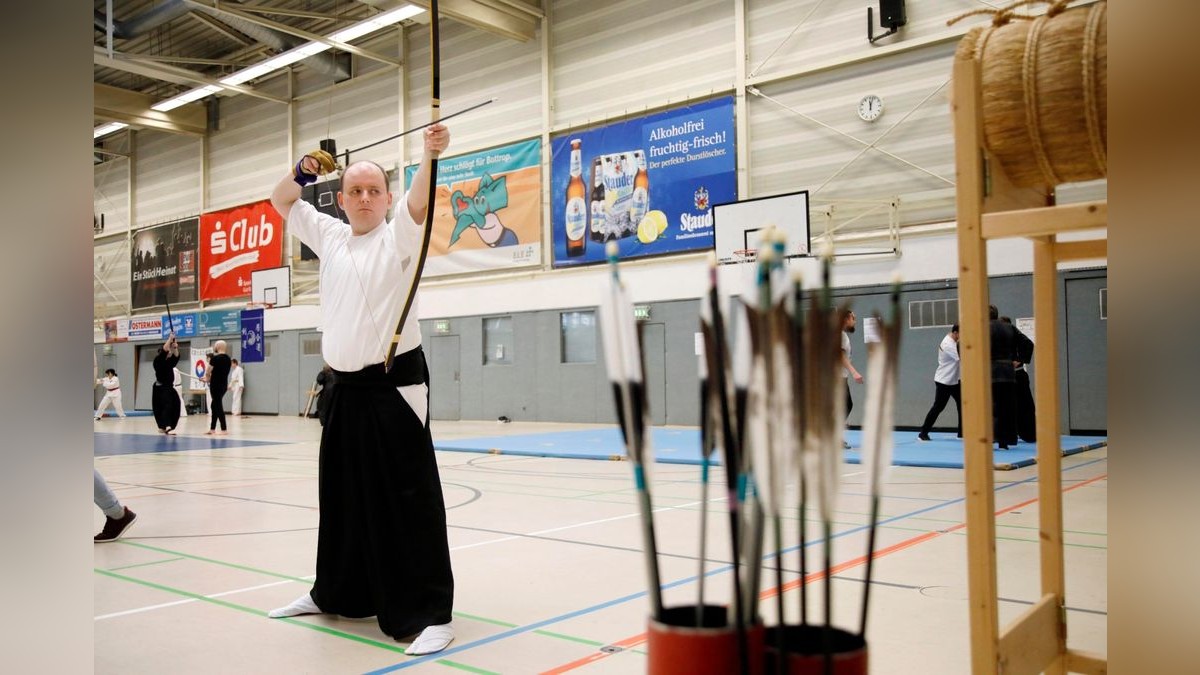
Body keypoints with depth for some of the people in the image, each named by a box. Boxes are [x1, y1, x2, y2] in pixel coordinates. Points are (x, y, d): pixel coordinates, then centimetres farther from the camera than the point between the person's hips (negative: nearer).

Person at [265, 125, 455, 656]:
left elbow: (420, 199, -23)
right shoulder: (330, 236, 15)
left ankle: (430, 612, -4)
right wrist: (301, 173, 6)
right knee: (342, 495, 16)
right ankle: (336, 592, 33)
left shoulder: (398, 237, -2)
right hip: (345, 388, 7)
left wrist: (430, 155, -42)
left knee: (409, 498, -9)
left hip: (395, 386, -6)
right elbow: (281, 202, 26)